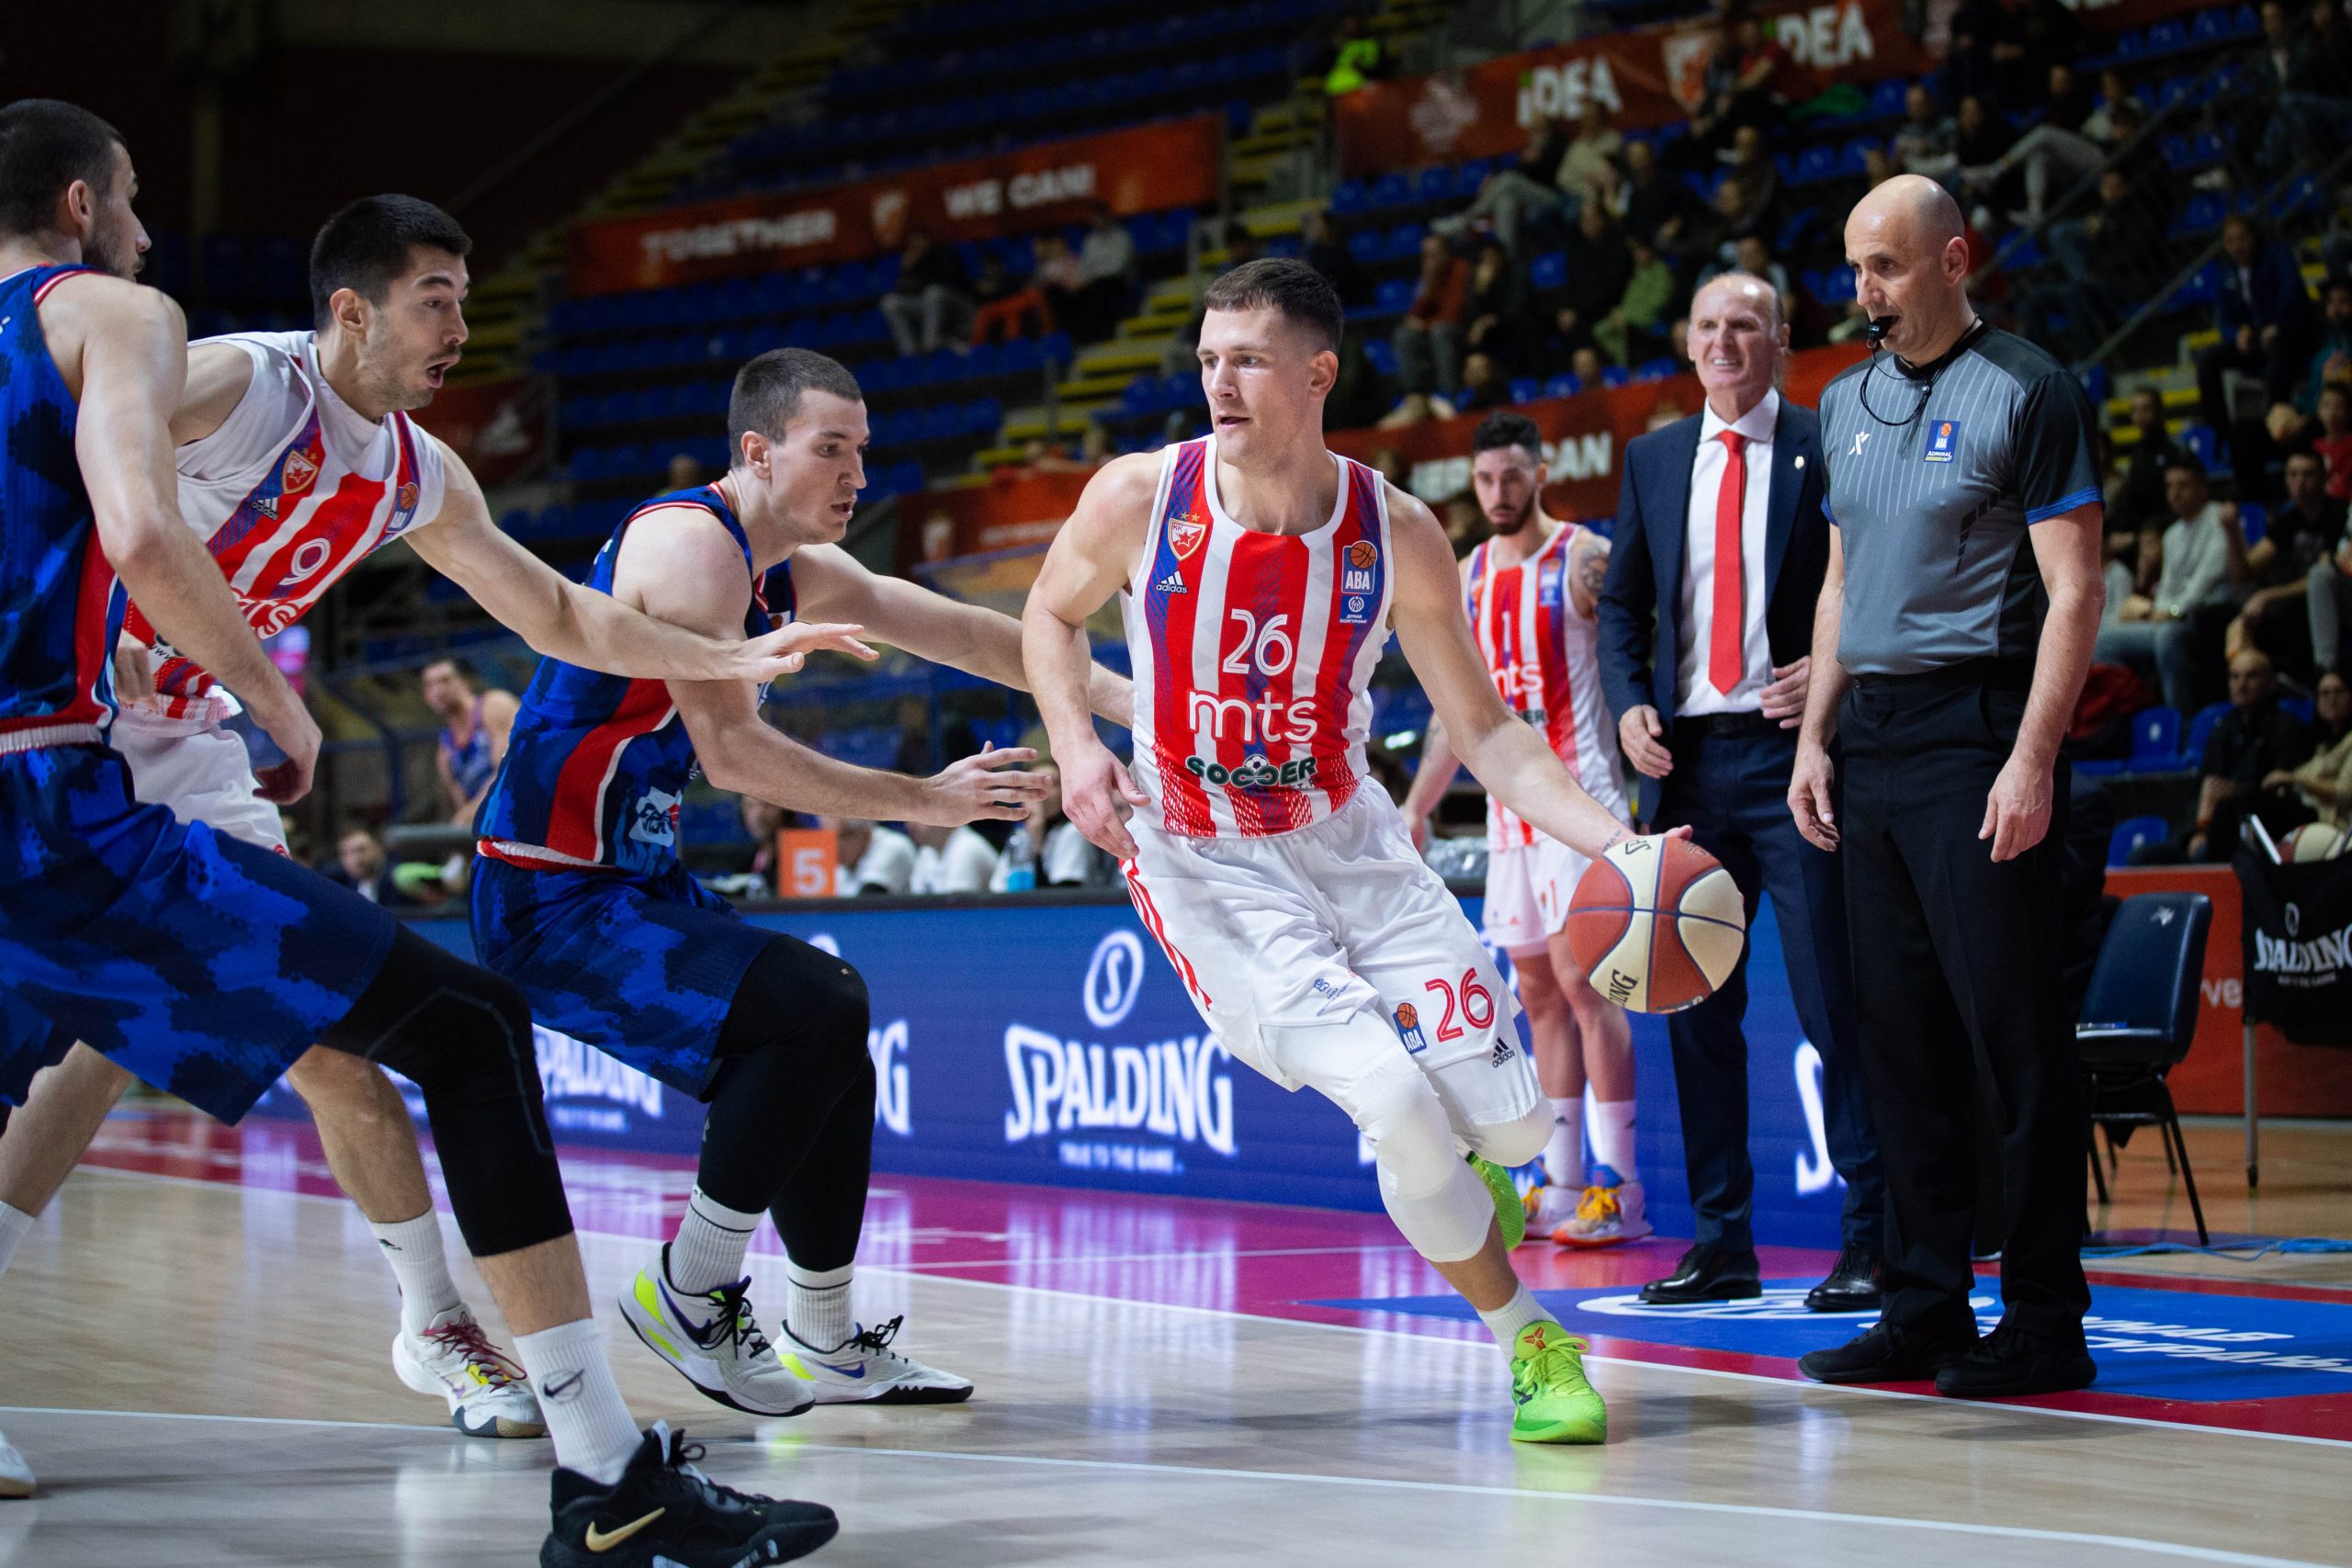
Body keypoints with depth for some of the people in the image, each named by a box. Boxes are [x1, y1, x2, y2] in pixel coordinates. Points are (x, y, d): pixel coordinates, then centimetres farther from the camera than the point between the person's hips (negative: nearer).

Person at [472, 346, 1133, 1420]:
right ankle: (688, 1293, -8)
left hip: (630, 886, 11)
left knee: (831, 1019, 18)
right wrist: (922, 801, -20)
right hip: (549, 903, -11)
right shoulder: (691, 545, -18)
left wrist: (1115, 698, 10)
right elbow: (732, 754, -25)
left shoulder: (795, 572, 12)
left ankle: (829, 1345, 28)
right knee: (815, 1008, -22)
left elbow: (959, 632, 17)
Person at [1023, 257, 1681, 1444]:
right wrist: (1076, 747, -12)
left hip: (1348, 841, 3)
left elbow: (1482, 733, -5)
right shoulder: (1141, 498, -14)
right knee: (1394, 1102, -20)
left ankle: (1454, 1180, 39)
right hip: (1206, 864, -3)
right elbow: (1051, 616, 6)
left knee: (1510, 1121, -1)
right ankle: (1528, 1344, 3)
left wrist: (1609, 840, -19)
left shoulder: (1398, 535, -11)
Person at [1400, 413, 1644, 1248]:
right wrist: (1415, 806, 16)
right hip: (1509, 802, 7)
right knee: (1538, 991, 7)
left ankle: (1619, 1185, -12)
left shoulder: (1586, 559, -6)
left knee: (1580, 975, -13)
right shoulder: (1469, 578, 15)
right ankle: (1559, 1185, 10)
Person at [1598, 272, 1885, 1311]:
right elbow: (1622, 602, 17)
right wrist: (1629, 704, 1)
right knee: (1696, 1004, 6)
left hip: (1793, 751, -5)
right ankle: (1722, 1242, 13)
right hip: (1687, 757, 5)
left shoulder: (1827, 450, 1)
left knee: (1832, 999, -7)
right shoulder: (1653, 460, 14)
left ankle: (1871, 1238, -2)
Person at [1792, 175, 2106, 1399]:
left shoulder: (2026, 393, -5)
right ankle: (1926, 1308, 14)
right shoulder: (1847, 404, 15)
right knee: (1898, 1030, 7)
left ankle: (2045, 1320, -1)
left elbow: (2073, 587, -9)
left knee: (2013, 1027, -6)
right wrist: (1816, 739, 13)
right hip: (1872, 742, 7)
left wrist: (2033, 759, -17)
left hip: (1976, 733, -7)